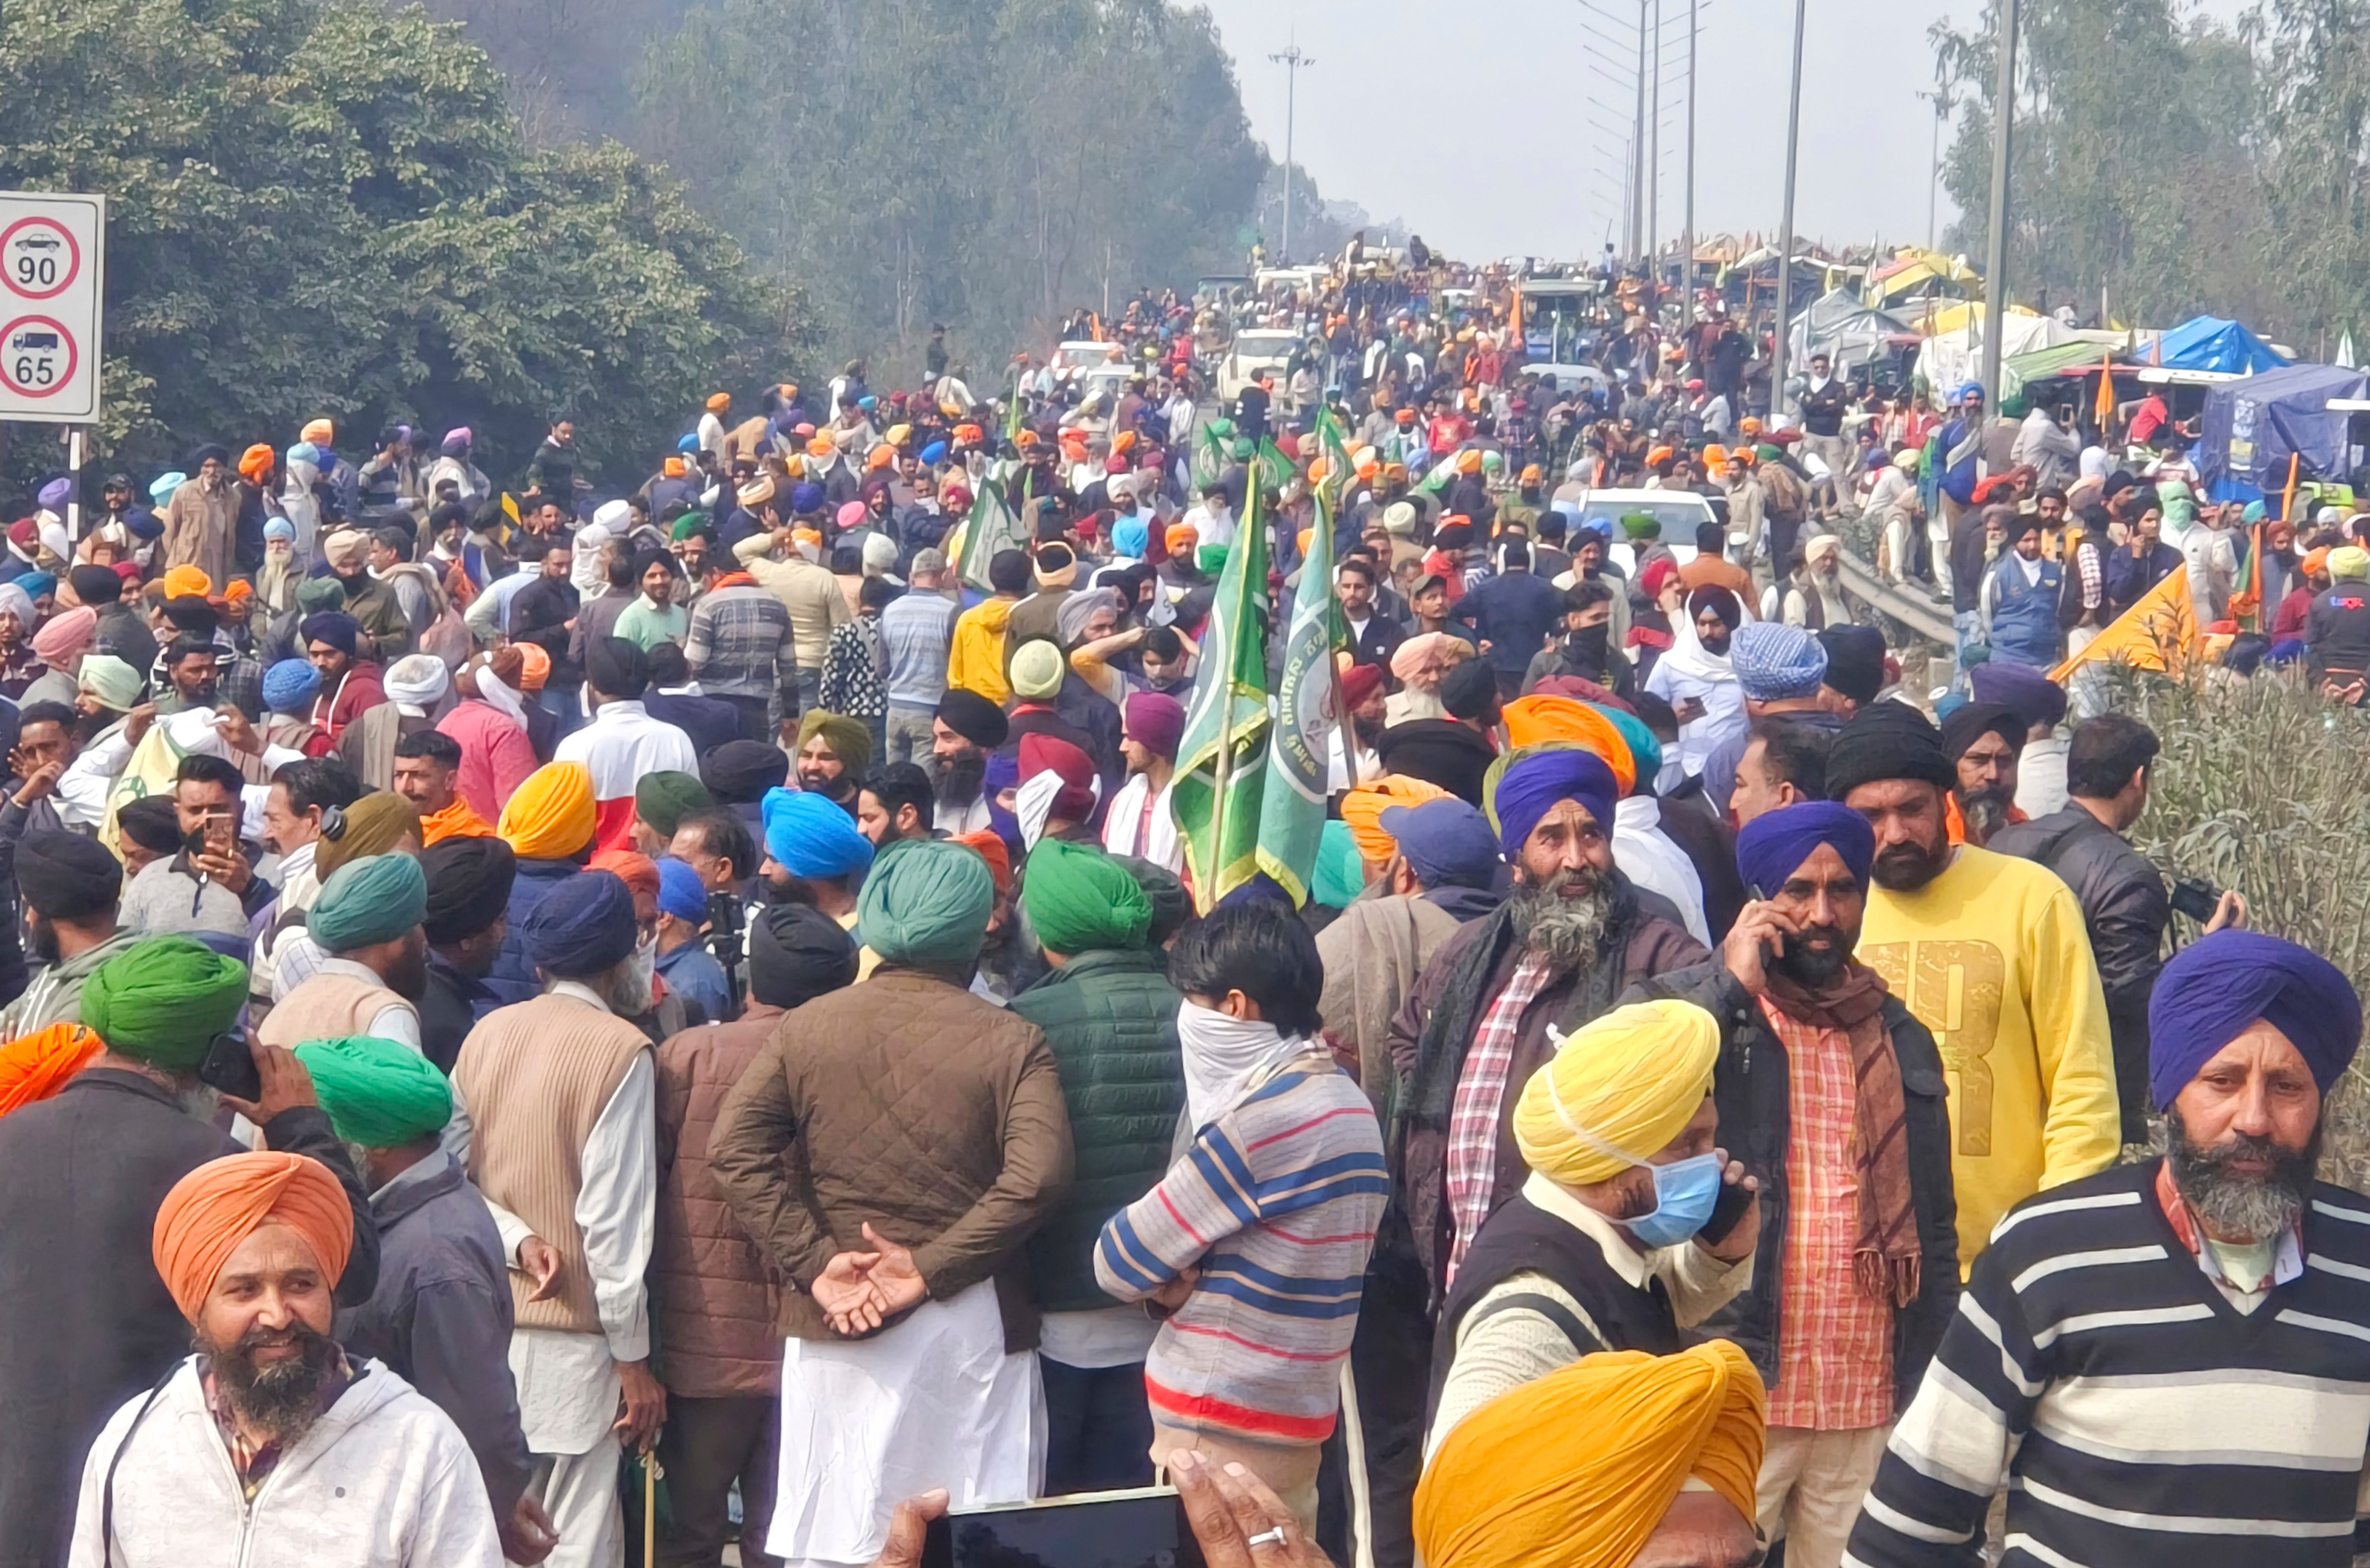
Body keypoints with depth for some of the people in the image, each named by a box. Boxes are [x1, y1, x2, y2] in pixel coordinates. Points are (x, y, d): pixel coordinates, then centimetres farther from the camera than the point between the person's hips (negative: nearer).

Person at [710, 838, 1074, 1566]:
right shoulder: (1012, 1042, -5)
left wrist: (815, 1261, -7)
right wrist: (933, 1267, -13)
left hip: (833, 1324, 2)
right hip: (974, 1323, -2)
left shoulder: (807, 1026, 4)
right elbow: (1036, 1176, -17)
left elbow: (734, 1150, -4)